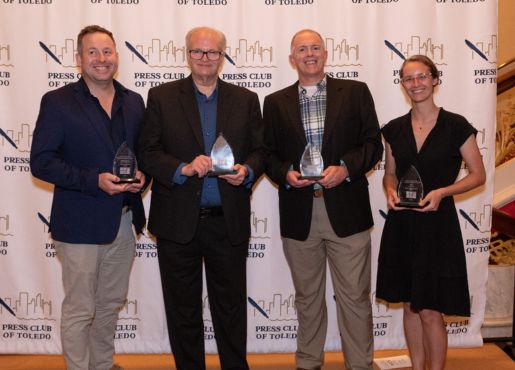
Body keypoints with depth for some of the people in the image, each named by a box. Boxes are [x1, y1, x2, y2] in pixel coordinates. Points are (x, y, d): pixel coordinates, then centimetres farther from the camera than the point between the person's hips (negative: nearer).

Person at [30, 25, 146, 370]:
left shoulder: (134, 102, 9)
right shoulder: (57, 102, -7)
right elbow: (41, 161, -12)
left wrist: (142, 175, -7)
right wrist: (94, 180, -21)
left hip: (124, 221, 6)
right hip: (80, 224, -5)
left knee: (111, 303, 19)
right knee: (79, 310, 4)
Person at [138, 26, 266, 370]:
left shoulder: (246, 100, 8)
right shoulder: (162, 97, 3)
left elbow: (260, 150, 8)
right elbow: (149, 152, -3)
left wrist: (247, 170, -13)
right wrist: (183, 168, -19)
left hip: (229, 222, 1)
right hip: (178, 222, -1)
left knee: (231, 306, 12)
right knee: (183, 310, 12)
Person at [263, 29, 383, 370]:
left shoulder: (356, 92, 5)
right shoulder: (276, 102, 10)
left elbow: (373, 144, 1)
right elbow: (268, 154, 9)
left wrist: (346, 167, -15)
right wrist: (285, 173, -10)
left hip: (347, 210, -2)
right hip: (298, 213, 2)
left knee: (355, 296, 4)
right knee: (307, 296, 14)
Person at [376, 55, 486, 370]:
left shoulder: (456, 126, -6)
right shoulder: (394, 129, 5)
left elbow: (478, 175, -2)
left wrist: (442, 191, -17)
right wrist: (391, 191, -7)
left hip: (438, 224, -4)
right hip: (401, 225, 4)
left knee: (430, 311, 0)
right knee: (410, 306, 13)